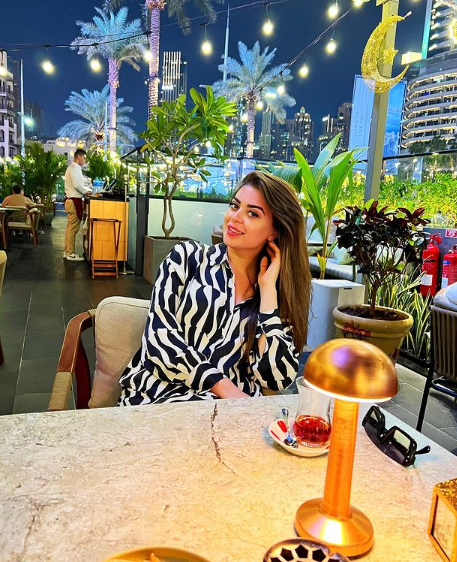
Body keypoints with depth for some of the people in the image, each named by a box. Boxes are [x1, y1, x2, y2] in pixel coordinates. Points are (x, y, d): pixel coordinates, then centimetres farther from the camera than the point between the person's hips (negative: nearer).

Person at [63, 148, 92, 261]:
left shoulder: (74, 168, 20)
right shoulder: (74, 168, -13)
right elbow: (77, 185, -21)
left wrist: (89, 191, 14)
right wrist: (86, 192, -6)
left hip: (72, 200, 11)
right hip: (74, 201, -11)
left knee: (70, 227, 14)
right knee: (73, 228, -7)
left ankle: (67, 252, 19)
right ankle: (71, 254, -4)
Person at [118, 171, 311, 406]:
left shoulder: (276, 294, 7)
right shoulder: (188, 257, 3)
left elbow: (279, 377, -5)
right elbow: (158, 334, -8)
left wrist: (267, 288, -4)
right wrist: (224, 386, -16)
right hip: (160, 393, -1)